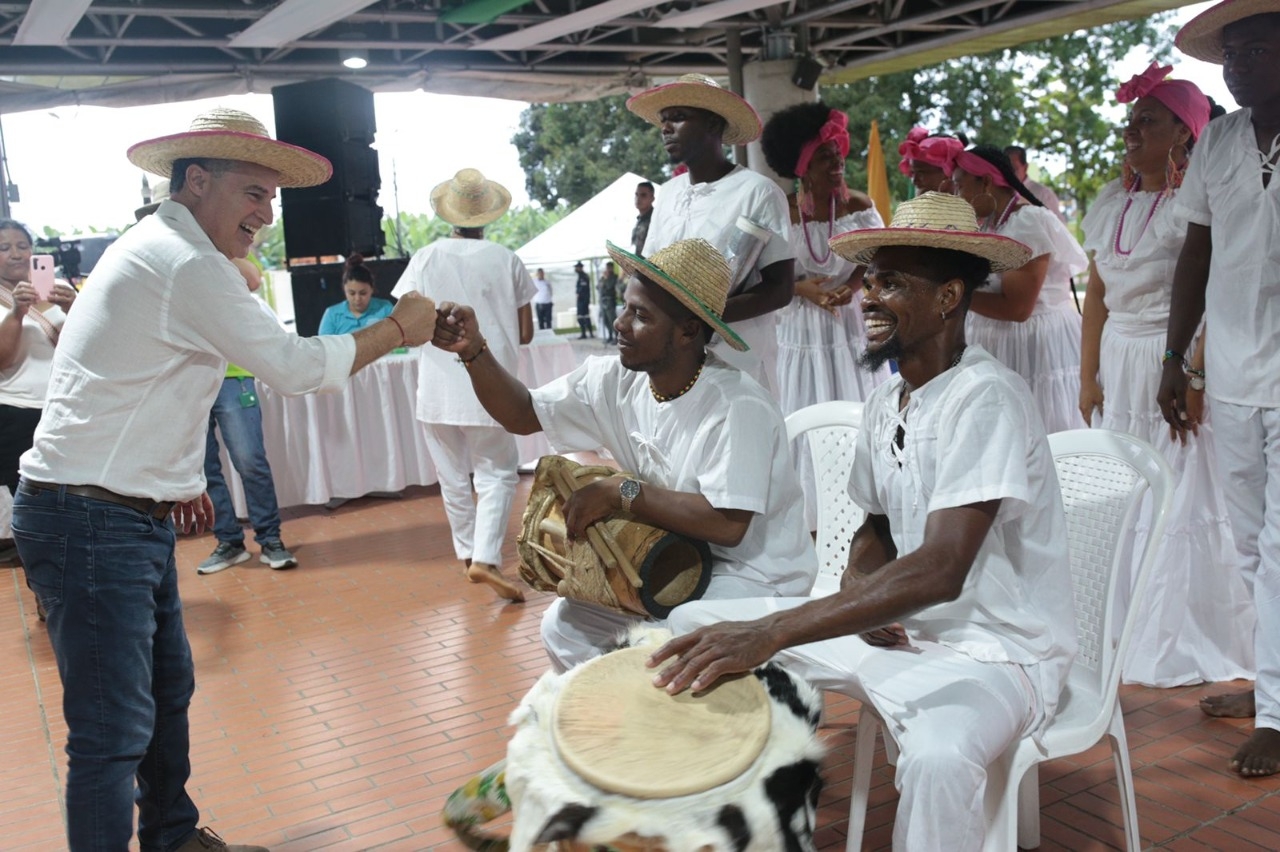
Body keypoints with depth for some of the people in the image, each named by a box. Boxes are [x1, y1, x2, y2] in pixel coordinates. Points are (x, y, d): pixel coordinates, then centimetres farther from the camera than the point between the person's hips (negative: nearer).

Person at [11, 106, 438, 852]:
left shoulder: (158, 251, 15)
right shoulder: (187, 263, -18)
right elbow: (293, 366, -17)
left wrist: (175, 478, 18)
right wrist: (396, 330, -6)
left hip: (130, 517, 11)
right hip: (94, 526, -11)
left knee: (168, 691, 21)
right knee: (115, 732, -4)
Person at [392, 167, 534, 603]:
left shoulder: (426, 258, -2)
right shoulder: (507, 261, -2)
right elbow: (525, 334, 2)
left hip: (438, 391, 2)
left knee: (454, 478, 14)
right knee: (497, 474, 7)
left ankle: (468, 554, 23)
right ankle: (486, 557, -9)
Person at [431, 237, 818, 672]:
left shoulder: (737, 407, -27)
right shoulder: (616, 380, -4)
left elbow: (727, 525, -33)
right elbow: (522, 415, 1)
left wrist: (621, 493, -26)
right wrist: (474, 351, -15)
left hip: (752, 576, -7)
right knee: (564, 626, 5)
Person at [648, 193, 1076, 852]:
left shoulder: (986, 397, -20)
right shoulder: (884, 404, 5)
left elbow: (941, 570, -31)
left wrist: (769, 632, -38)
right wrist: (856, 594, -6)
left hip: (996, 651, -8)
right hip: (895, 629, 8)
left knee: (937, 757, -42)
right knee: (694, 625, 2)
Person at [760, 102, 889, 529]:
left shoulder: (858, 205, -1)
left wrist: (852, 286, -15)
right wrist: (805, 290, -18)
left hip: (851, 326, 1)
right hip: (800, 331, -1)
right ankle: (810, 520, 12)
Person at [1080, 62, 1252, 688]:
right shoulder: (1110, 203, 12)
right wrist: (1088, 376, 11)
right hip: (1119, 365, 6)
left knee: (1182, 504, -3)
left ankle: (1187, 648, 10)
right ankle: (1127, 636, 20)